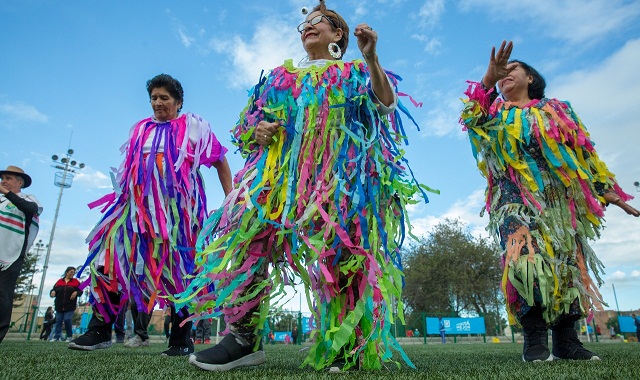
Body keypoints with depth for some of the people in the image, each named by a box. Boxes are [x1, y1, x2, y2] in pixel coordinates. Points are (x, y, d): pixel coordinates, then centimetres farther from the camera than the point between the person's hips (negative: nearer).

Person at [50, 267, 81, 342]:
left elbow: (80, 291, 3)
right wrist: (53, 292, -16)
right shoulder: (59, 281, 7)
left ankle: (69, 336, 5)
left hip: (70, 306, -2)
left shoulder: (76, 281, 4)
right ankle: (56, 337, 13)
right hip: (59, 306, 3)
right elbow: (54, 289, 7)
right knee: (58, 321, 5)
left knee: (67, 320, -10)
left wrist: (76, 292, -18)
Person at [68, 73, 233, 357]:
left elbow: (220, 161, 6)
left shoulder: (193, 126, 7)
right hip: (139, 206, 5)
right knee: (111, 257, -3)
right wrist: (122, 195, 18)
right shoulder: (140, 130, 20)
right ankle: (100, 329, 8)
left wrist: (230, 198, -1)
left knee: (177, 268, -2)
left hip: (177, 209, -5)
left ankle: (181, 340, 7)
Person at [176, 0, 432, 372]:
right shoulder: (281, 75, 28)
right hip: (279, 168, 3)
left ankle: (347, 345, -1)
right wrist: (256, 132, 0)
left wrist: (371, 59, -10)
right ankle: (244, 336, -8)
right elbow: (249, 123, 24)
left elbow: (386, 105, 1)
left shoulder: (354, 73, 20)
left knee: (341, 246, -12)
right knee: (250, 231, -15)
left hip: (340, 172, -2)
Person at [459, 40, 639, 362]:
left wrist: (607, 189, 11)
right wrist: (488, 79, -21)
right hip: (517, 199, -3)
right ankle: (535, 338, -12)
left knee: (569, 264, 1)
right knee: (526, 258, -20)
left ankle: (566, 340, 11)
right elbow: (471, 119, -9)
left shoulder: (557, 110, 19)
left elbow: (583, 150, 16)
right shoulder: (497, 112, 14)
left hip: (561, 197, 3)